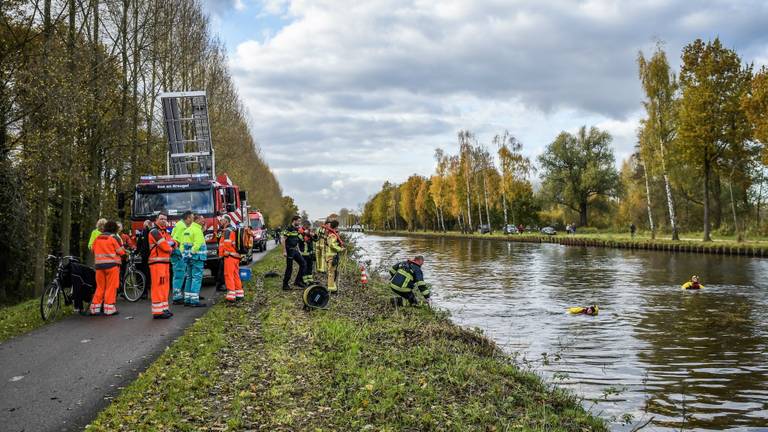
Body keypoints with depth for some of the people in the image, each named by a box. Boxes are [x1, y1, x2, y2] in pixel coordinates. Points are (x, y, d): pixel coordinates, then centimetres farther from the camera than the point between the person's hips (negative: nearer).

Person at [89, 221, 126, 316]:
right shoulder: (114, 238, -6)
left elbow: (93, 251, 17)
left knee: (100, 286, 12)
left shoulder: (96, 238, 11)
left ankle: (95, 308, 13)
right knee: (111, 287, 0)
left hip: (99, 265, 5)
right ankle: (109, 309, 0)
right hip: (112, 264, -5)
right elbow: (121, 252, -6)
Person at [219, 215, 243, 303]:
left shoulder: (227, 231, -12)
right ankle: (239, 294, 21)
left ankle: (231, 295, -12)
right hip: (236, 256, 10)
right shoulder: (233, 230, 20)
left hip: (230, 256, -10)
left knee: (229, 275, -9)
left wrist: (225, 253, -11)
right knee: (236, 275, 15)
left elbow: (226, 244, -22)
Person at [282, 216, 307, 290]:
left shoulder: (296, 229, 12)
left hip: (295, 250, 8)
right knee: (289, 268, -2)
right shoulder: (288, 229, -14)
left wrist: (298, 250, 18)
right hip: (289, 251, -8)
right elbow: (283, 240, -16)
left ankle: (298, 281, 9)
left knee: (303, 264, 3)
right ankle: (285, 285, 9)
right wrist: (284, 251, -18)